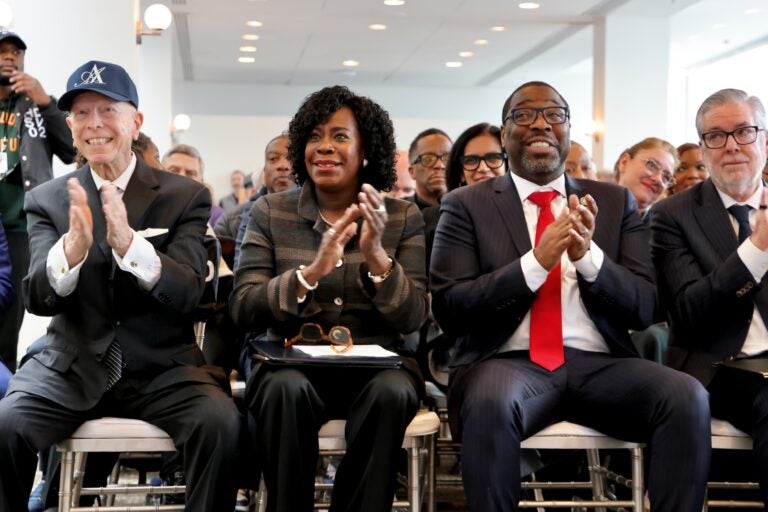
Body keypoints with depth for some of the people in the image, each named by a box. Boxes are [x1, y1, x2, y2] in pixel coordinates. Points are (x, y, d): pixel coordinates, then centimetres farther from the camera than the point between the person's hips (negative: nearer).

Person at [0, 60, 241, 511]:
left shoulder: (186, 197, 1)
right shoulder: (47, 200, 5)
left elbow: (188, 295, -12)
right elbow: (37, 299, -6)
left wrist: (129, 243, -31)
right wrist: (72, 247, -29)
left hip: (162, 366, -1)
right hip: (72, 366, 1)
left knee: (221, 422, -29)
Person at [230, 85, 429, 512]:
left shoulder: (404, 217, 4)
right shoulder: (270, 212, 4)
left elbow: (413, 320, -4)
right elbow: (243, 310, -6)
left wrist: (376, 256, -22)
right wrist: (310, 272, -23)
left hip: (375, 361, 1)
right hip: (291, 358, 0)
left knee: (392, 392, -32)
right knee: (287, 389, -34)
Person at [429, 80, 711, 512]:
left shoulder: (615, 202, 13)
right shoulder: (467, 205, 6)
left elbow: (644, 309, 7)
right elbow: (449, 310, -4)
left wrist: (589, 255, -13)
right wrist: (536, 261, -16)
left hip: (600, 364, 3)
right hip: (508, 363, -2)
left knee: (688, 397, -26)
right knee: (489, 402, -36)